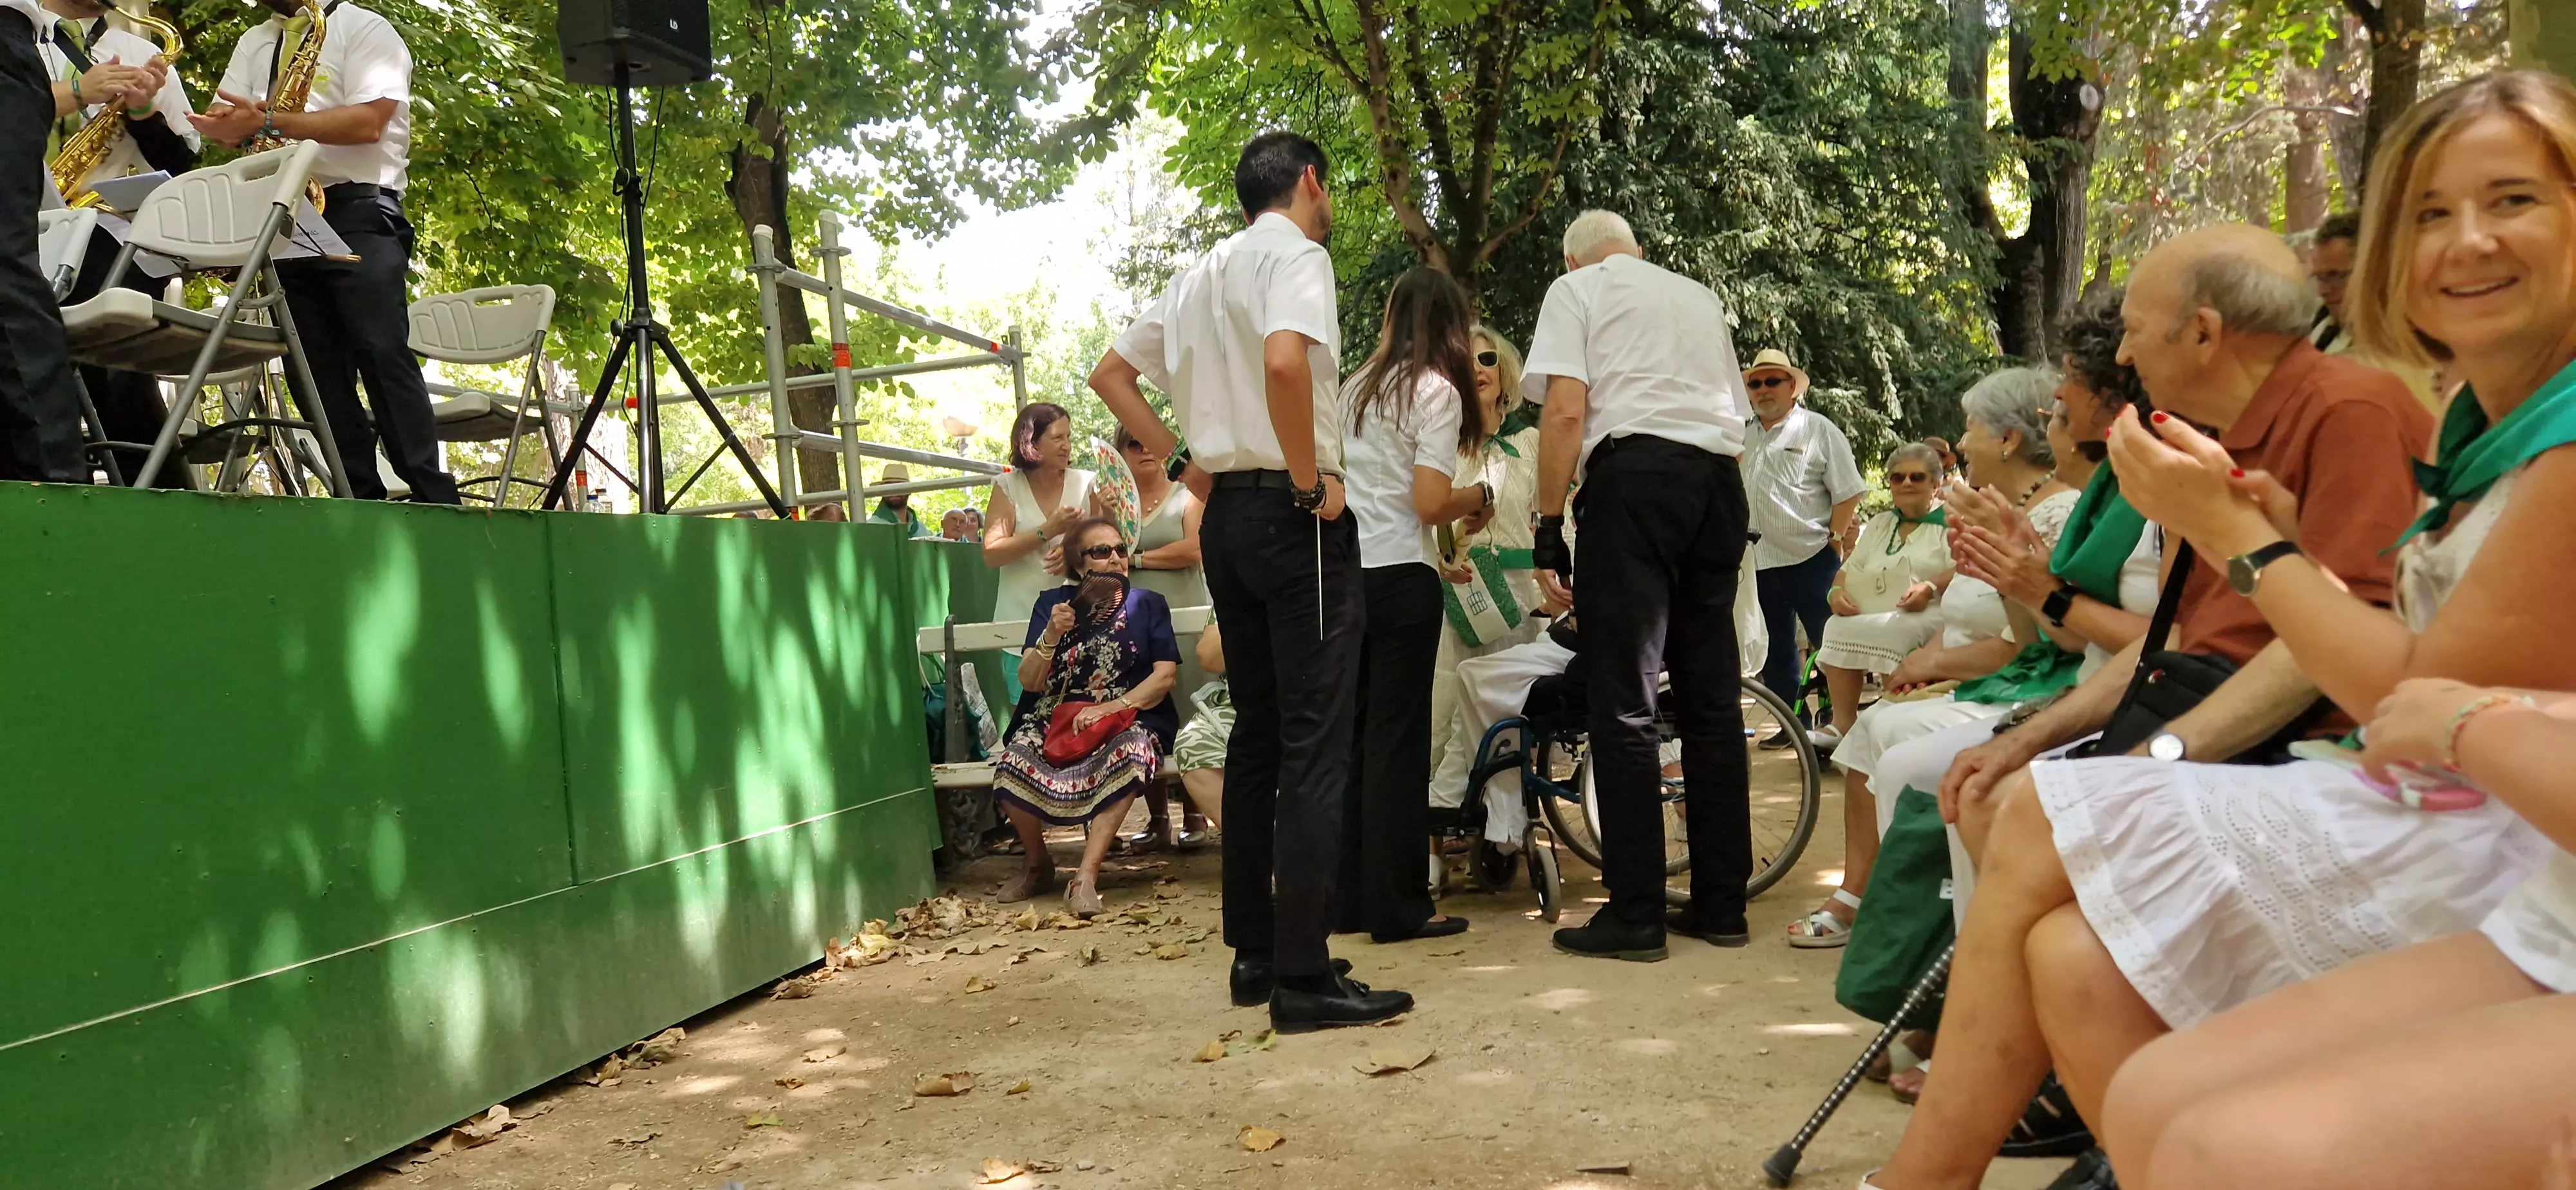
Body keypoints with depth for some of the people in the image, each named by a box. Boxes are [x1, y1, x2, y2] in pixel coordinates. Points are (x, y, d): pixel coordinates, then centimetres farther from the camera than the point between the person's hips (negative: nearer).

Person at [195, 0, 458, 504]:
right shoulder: (253, 44, 21)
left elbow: (368, 122, -13)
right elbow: (225, 120, 12)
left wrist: (269, 122, -16)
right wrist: (230, 125, -11)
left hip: (358, 213, -6)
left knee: (381, 353, -15)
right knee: (313, 367, 1)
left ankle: (434, 500, -15)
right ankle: (362, 499, 2)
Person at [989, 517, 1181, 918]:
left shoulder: (1147, 605, 11)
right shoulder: (1053, 603, 14)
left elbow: (1165, 675, 0)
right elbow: (1029, 682, 6)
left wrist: (1113, 707, -14)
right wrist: (1051, 636, -12)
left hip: (1128, 719, -1)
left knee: (1127, 755, -38)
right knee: (1013, 765, -29)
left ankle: (1086, 876, -35)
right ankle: (1037, 864, 0)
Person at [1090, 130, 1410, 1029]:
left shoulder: (1199, 275, 18)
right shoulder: (1297, 253, -7)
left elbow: (1111, 373, 24)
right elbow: (1284, 359, -28)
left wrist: (1184, 460, 15)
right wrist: (1311, 481, -18)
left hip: (1226, 515, 9)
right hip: (1294, 515, -8)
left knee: (1258, 734, 13)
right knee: (1314, 743, -7)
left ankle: (1253, 952, 18)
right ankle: (1303, 974, -8)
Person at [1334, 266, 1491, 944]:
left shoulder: (1356, 388, 15)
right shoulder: (1437, 391, -6)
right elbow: (1430, 504, -14)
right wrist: (1477, 496, 6)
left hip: (1346, 570, 6)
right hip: (1401, 578, -6)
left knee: (1354, 735, 12)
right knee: (1398, 740, -1)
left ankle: (1350, 898, 17)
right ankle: (1397, 908, 4)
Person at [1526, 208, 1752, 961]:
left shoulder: (1575, 289, 9)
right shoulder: (1700, 298, 27)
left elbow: (1566, 411, -5)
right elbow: (1735, 417, 22)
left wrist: (1549, 528, -4)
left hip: (1634, 473, -6)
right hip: (1720, 479, 6)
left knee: (1624, 699, -5)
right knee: (1711, 696, 9)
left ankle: (1634, 916, -5)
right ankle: (1720, 903, 13)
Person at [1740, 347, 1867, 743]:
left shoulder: (1818, 430, -1)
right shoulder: (1742, 436, 13)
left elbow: (1847, 491, -3)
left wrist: (1835, 539, -9)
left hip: (1811, 557, -5)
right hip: (1760, 560, 5)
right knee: (1776, 650, 11)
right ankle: (1788, 725, 20)